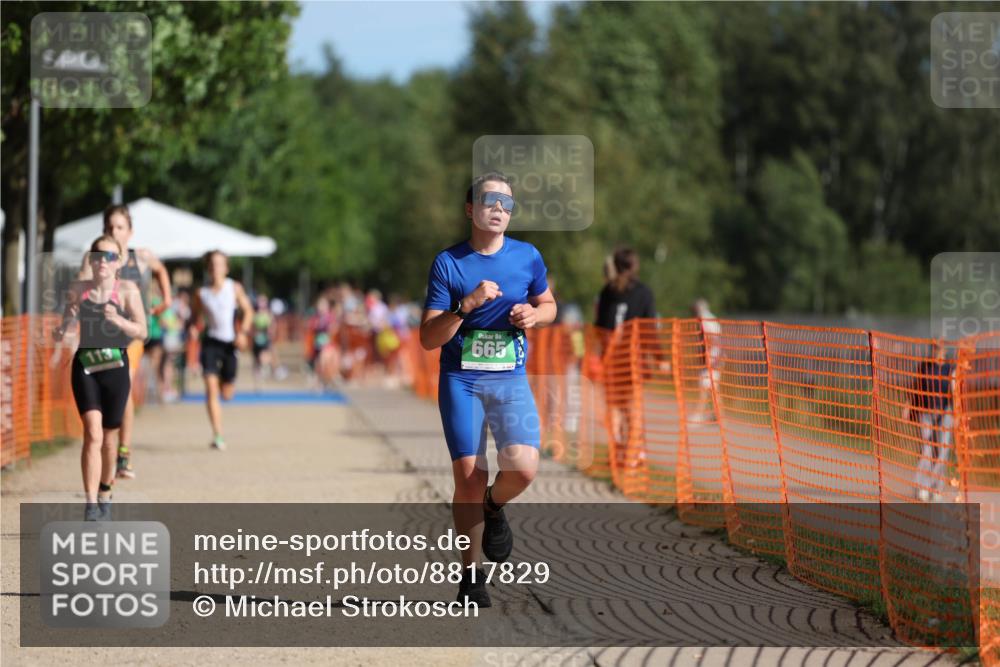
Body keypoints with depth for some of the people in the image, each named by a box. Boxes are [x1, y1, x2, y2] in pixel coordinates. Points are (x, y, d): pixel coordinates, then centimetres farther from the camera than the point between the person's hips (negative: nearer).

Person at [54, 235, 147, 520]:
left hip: (115, 367, 0)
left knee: (108, 437, 11)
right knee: (92, 434, -15)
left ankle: (105, 494, 35)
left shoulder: (127, 289, -3)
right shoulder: (78, 290, 3)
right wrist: (61, 330, -11)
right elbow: (62, 331, 12)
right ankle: (90, 505, -18)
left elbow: (141, 331, -8)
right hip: (85, 366, 0)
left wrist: (118, 320, -25)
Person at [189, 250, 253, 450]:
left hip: (230, 342, 1)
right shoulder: (201, 293, 0)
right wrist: (193, 328, -11)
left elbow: (247, 310, 8)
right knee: (211, 389, -15)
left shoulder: (234, 288, 0)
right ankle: (217, 435, -16)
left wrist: (243, 332, -6)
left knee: (227, 393, 7)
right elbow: (195, 316, 11)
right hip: (210, 341, -1)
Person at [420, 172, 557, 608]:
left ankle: (493, 507, 17)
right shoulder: (448, 263, -3)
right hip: (461, 380, -1)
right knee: (468, 478, -4)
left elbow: (548, 304, 22)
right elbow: (428, 339, -7)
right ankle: (471, 574, 13)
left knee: (522, 469, -19)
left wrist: (533, 314, -2)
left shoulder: (528, 257, 4)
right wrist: (467, 305, -22)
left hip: (511, 379, 1)